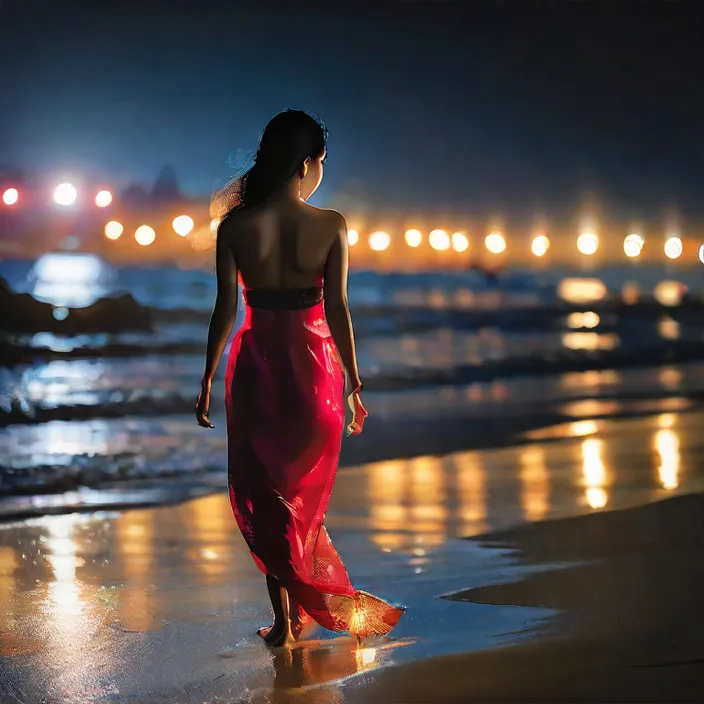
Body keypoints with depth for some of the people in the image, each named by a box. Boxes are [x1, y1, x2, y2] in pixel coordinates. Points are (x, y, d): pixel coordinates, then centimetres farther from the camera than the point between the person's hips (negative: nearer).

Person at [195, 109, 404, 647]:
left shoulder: (235, 227, -8)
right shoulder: (331, 225, -10)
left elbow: (226, 310, -6)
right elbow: (337, 309, -9)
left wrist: (207, 380, 3)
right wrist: (354, 382, -1)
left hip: (256, 362, 0)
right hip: (314, 361, 1)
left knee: (263, 490, 10)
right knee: (306, 491, 18)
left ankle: (285, 618, 9)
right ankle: (306, 606, 27)